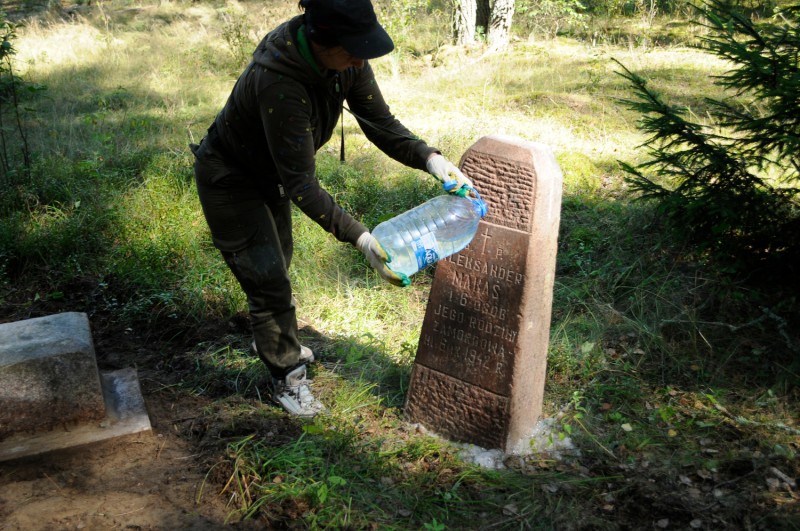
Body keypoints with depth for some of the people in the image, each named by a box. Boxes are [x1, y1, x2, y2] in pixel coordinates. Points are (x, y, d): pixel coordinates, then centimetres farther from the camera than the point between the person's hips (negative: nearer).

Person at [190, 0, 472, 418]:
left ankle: (270, 341, 51)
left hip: (268, 174, 8)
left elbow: (380, 123, -13)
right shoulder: (279, 83, -42)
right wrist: (360, 239, -45)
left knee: (277, 265, 25)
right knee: (268, 280, -2)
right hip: (230, 180, -8)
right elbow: (301, 184, -40)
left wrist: (430, 158, -30)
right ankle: (287, 380, 18)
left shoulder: (347, 63, -20)